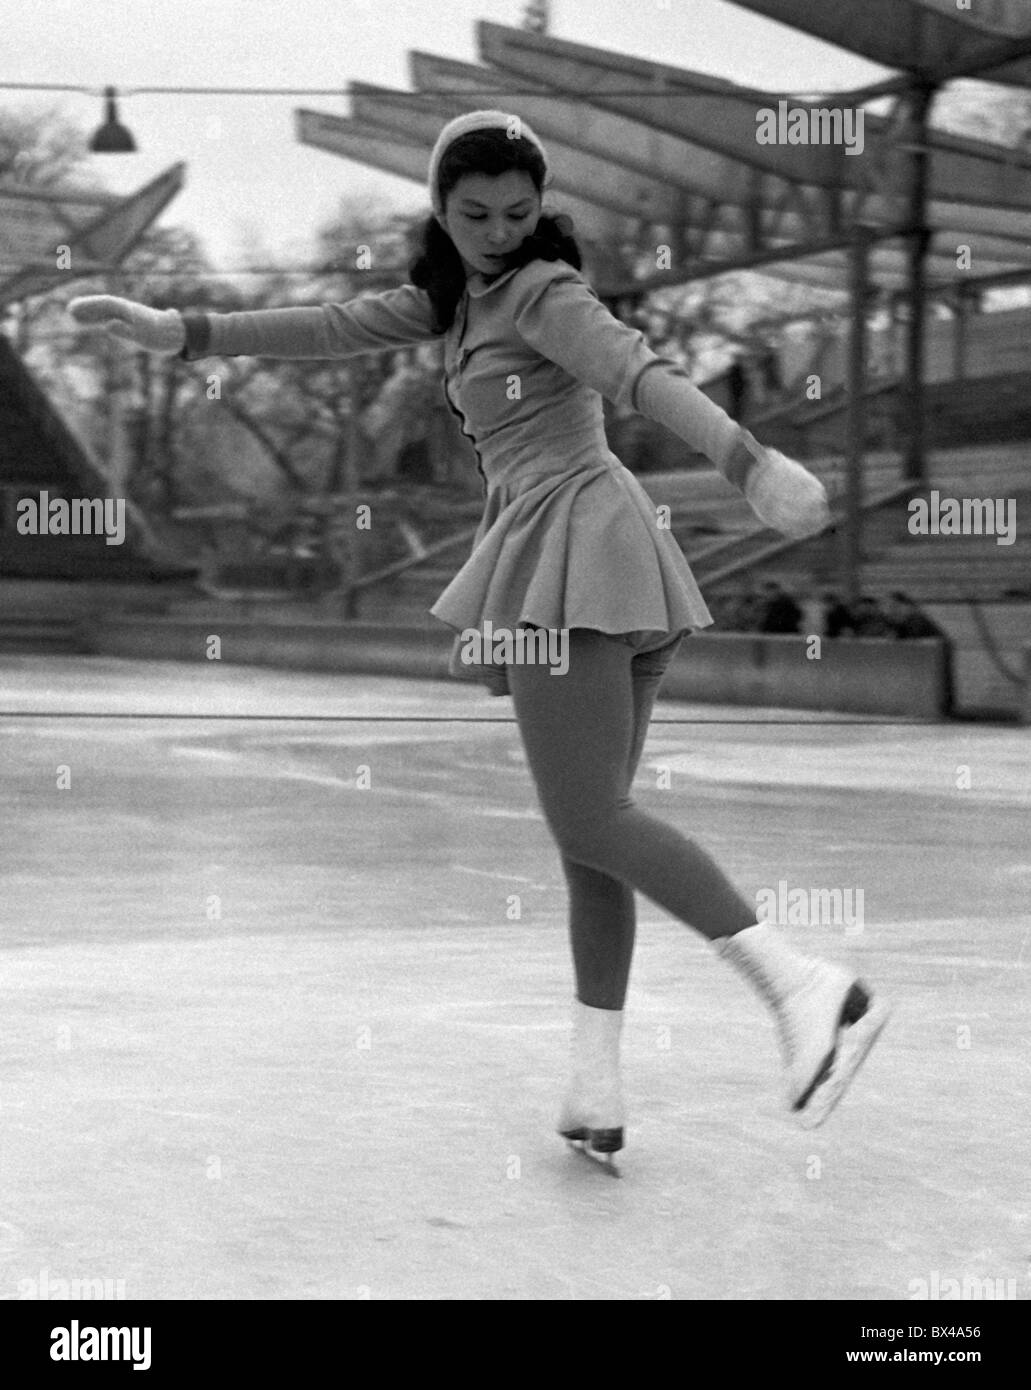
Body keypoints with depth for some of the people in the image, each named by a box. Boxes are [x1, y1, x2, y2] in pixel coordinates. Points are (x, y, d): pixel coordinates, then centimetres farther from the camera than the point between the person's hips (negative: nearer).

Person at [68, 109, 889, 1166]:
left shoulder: (542, 292, -5)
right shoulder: (459, 297, 21)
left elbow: (642, 372, -22)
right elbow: (338, 329, 20)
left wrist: (749, 461, -38)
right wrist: (181, 333, 15)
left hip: (576, 539, -10)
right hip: (565, 557, 10)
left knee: (590, 823, -16)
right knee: (593, 827, 6)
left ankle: (805, 984, -25)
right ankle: (594, 1095, 8)